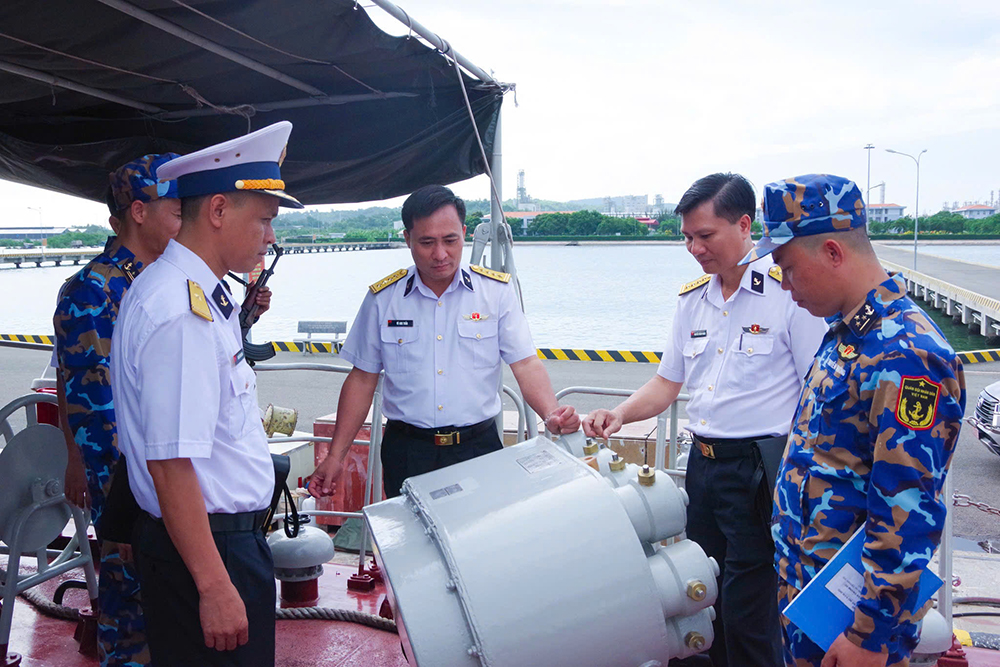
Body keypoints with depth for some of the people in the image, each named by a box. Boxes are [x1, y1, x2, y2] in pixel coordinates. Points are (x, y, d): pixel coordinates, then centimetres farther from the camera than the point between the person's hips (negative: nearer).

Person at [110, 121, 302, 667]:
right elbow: (170, 463, -28)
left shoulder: (197, 293, 7)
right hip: (207, 546, -10)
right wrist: (214, 586, -26)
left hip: (230, 533, 10)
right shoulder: (182, 313, -25)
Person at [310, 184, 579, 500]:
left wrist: (552, 414, -24)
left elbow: (526, 364, -5)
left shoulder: (497, 291, -1)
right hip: (406, 452, 1)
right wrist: (336, 456, 2)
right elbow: (362, 379, 5)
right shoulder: (383, 298, 2)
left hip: (478, 448, 0)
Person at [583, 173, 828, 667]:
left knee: (747, 613, -1)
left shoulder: (789, 291, -11)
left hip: (761, 471, -7)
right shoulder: (692, 298, 10)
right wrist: (619, 415, -2)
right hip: (702, 462, 7)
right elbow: (667, 382, 14)